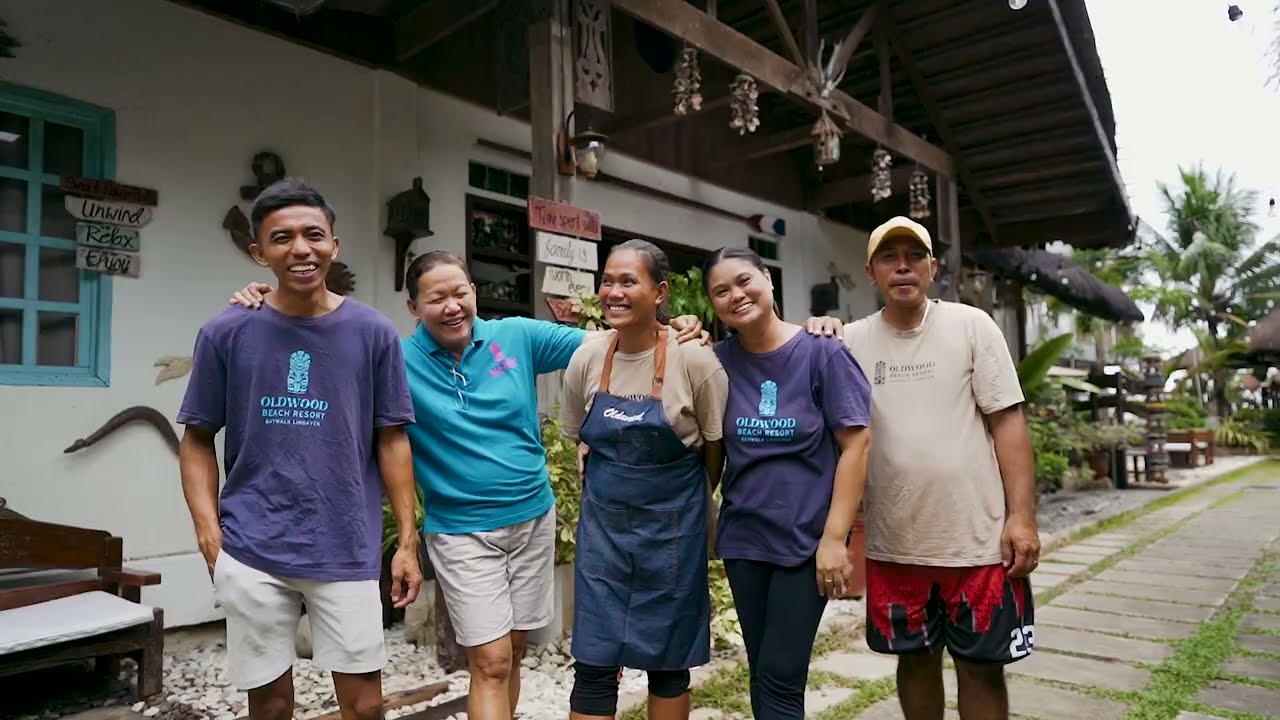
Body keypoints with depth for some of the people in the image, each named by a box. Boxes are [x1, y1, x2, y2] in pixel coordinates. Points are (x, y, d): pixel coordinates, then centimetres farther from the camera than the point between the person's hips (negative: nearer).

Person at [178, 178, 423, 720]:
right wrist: (209, 533, -5)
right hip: (251, 554, 1)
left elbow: (392, 441, 2)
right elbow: (197, 440, 7)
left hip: (348, 552, 0)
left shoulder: (372, 333, -1)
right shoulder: (225, 334, 0)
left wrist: (407, 541, 0)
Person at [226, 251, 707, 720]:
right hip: (461, 530, -3)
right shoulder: (397, 360, -8)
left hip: (533, 517, 3)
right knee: (490, 663, -3)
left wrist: (673, 332, -14)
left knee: (513, 652, 17)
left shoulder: (518, 335, -4)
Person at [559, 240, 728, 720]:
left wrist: (683, 502, 7)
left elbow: (715, 448, -4)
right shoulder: (586, 360, -5)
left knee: (667, 661, 12)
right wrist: (609, 486, 8)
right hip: (602, 525, 3)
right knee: (593, 662, 6)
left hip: (671, 528, -2)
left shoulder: (694, 360, -16)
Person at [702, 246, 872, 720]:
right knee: (761, 674, 15)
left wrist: (834, 538, -13)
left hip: (806, 537, -4)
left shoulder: (821, 352, -10)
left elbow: (856, 444, -10)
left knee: (780, 678, 1)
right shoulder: (719, 360, 0)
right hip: (742, 537, 4)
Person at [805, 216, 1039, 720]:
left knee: (981, 666, 11)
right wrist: (813, 342, -10)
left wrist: (1021, 516, -10)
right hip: (893, 544, 2)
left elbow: (1007, 421, -3)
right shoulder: (851, 341, 3)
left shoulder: (972, 325, -2)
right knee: (915, 658, 17)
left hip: (978, 540, -2)